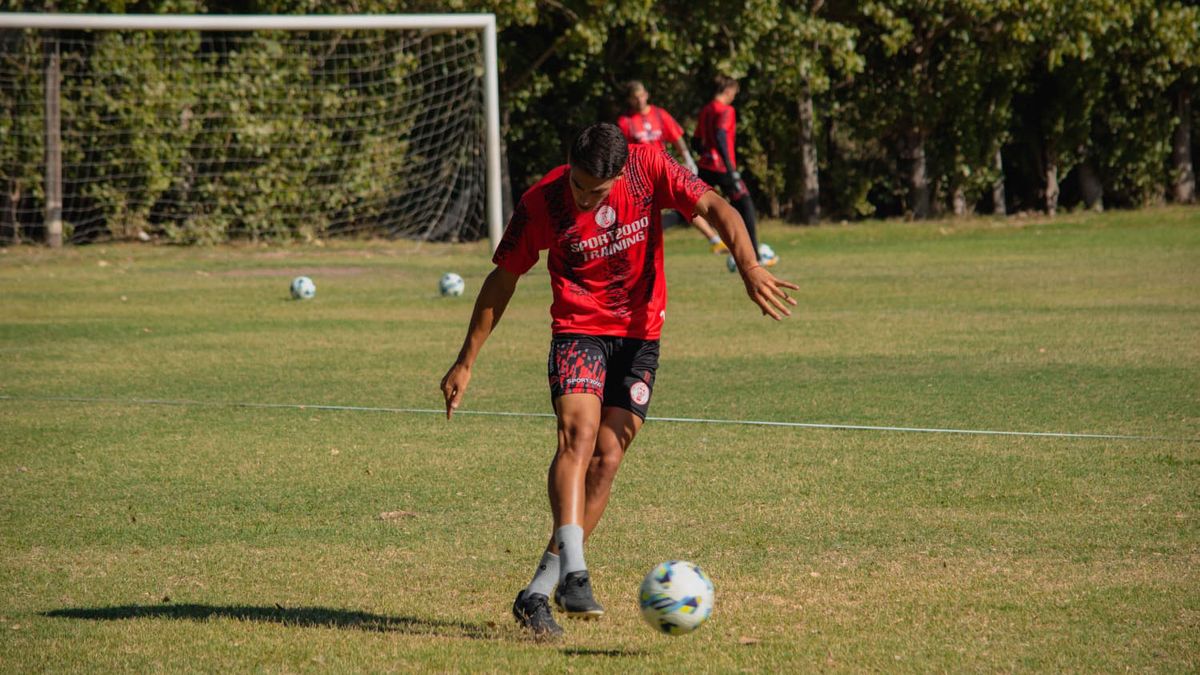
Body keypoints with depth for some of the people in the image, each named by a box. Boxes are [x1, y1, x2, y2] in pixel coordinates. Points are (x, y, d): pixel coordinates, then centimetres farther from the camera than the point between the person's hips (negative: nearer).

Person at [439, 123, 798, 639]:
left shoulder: (649, 169, -14)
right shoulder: (541, 203, -13)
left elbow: (714, 207, -20)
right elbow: (503, 279, -1)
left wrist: (750, 269, -39)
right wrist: (466, 363, 2)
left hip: (640, 335, 2)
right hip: (578, 330, -2)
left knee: (606, 459, -5)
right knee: (579, 433, -26)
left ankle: (537, 594, 0)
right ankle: (574, 574, -37)